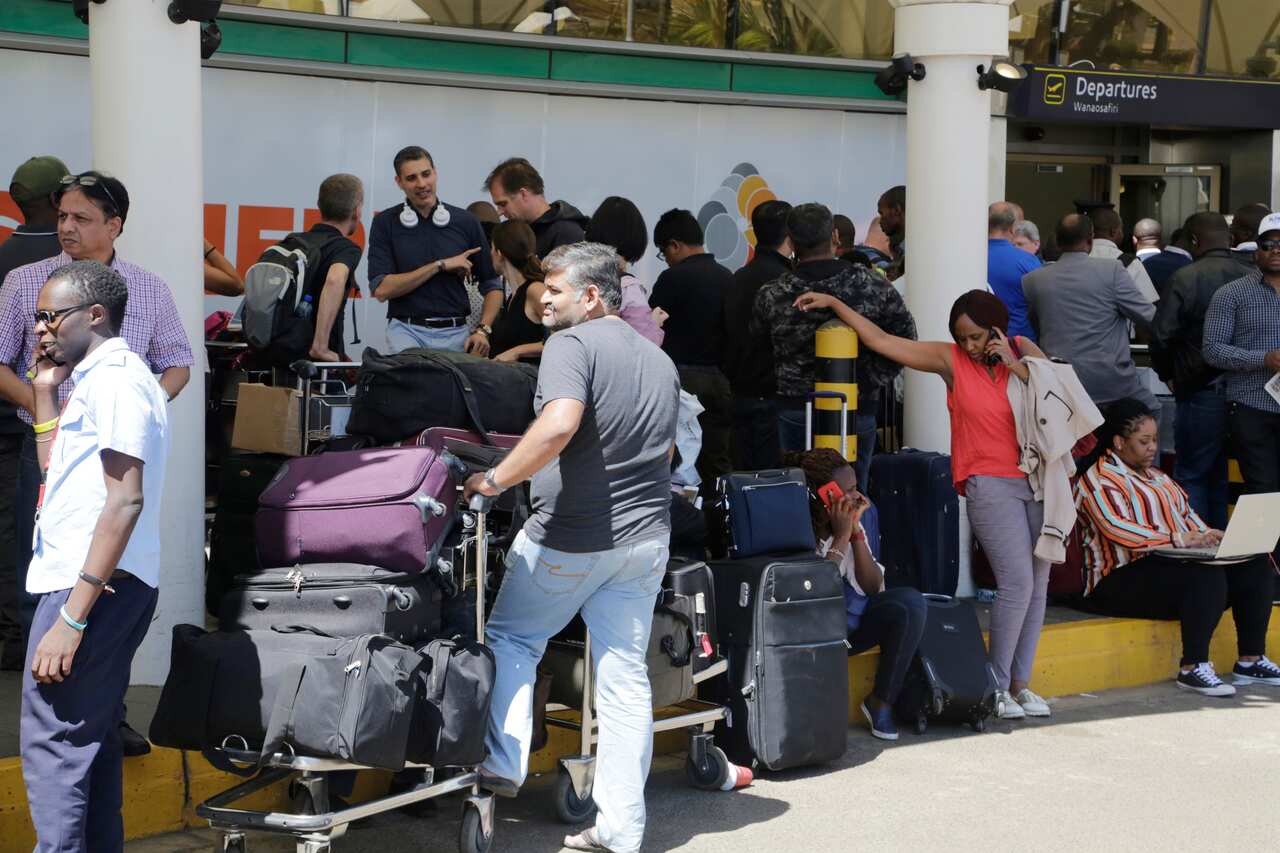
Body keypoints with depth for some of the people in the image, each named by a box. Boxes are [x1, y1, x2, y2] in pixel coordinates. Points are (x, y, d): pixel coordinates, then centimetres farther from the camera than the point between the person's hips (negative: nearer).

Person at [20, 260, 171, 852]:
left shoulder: (115, 380, -12)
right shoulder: (95, 380, 20)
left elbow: (126, 499, -21)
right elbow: (56, 471, 29)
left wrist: (71, 618, -24)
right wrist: (45, 392, 19)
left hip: (92, 584, -11)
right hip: (89, 582, 11)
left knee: (52, 741, -13)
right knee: (90, 740, 13)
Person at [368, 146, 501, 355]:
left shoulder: (465, 222, 7)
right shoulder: (385, 223, 3)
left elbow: (492, 285, 13)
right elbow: (381, 289, -6)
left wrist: (483, 330, -4)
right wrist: (440, 265, -7)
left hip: (456, 333, 2)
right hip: (407, 330, -2)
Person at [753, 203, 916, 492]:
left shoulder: (772, 295, -8)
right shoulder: (871, 285, -6)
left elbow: (757, 336, 8)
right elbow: (905, 334, -1)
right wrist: (874, 379, 2)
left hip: (795, 411, 0)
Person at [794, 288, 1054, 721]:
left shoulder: (1023, 350, 7)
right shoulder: (951, 359, 1)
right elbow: (882, 340, 2)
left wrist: (1018, 367, -11)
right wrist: (834, 304, 4)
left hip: (1037, 481, 4)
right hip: (991, 485, -4)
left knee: (1038, 584, 5)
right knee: (1017, 582, -15)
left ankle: (1020, 683, 15)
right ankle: (996, 686, -4)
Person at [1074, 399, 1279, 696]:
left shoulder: (1154, 474, 24)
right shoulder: (1099, 479, -7)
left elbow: (1186, 513, 25)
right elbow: (1118, 529, -21)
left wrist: (1208, 538, 2)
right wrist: (1180, 540, -24)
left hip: (1173, 563, 9)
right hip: (1124, 581, -9)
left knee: (1255, 565, -6)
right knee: (1206, 575, -33)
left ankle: (1251, 660, -4)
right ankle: (1192, 668, -31)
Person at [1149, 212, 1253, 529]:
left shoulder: (1184, 279, -11)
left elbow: (1161, 335, -12)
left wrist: (1168, 374, 5)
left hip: (1201, 392, -4)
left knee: (1192, 476, 7)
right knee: (1224, 478, 14)